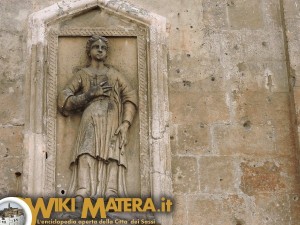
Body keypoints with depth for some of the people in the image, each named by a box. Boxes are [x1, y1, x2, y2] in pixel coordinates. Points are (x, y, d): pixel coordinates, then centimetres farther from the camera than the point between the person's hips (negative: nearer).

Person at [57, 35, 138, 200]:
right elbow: (64, 98, 10)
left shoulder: (115, 74, 25)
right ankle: (81, 194, -36)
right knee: (86, 156, -23)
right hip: (90, 121, -1)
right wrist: (90, 94, -1)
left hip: (112, 123, 1)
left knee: (112, 158, -20)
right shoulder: (82, 74, 22)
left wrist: (125, 124, -3)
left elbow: (130, 97, 13)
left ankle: (111, 195, -33)